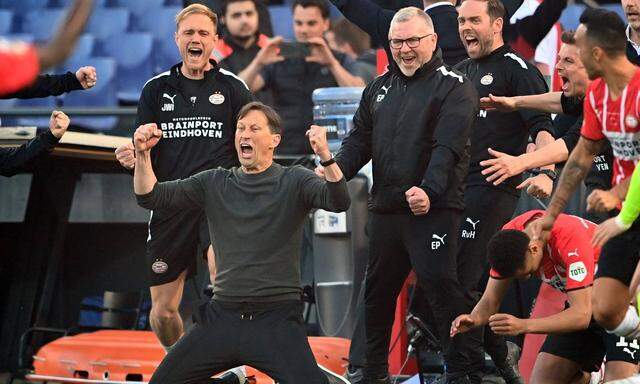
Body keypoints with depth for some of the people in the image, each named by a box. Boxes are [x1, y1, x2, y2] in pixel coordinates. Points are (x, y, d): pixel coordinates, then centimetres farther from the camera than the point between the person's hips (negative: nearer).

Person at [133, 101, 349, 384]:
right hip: (222, 316, 4)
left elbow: (338, 201, -16)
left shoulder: (294, 182, 2)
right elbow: (151, 197, 6)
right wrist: (142, 154, -11)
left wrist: (325, 156, -34)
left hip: (277, 319, -4)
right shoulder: (214, 183, 12)